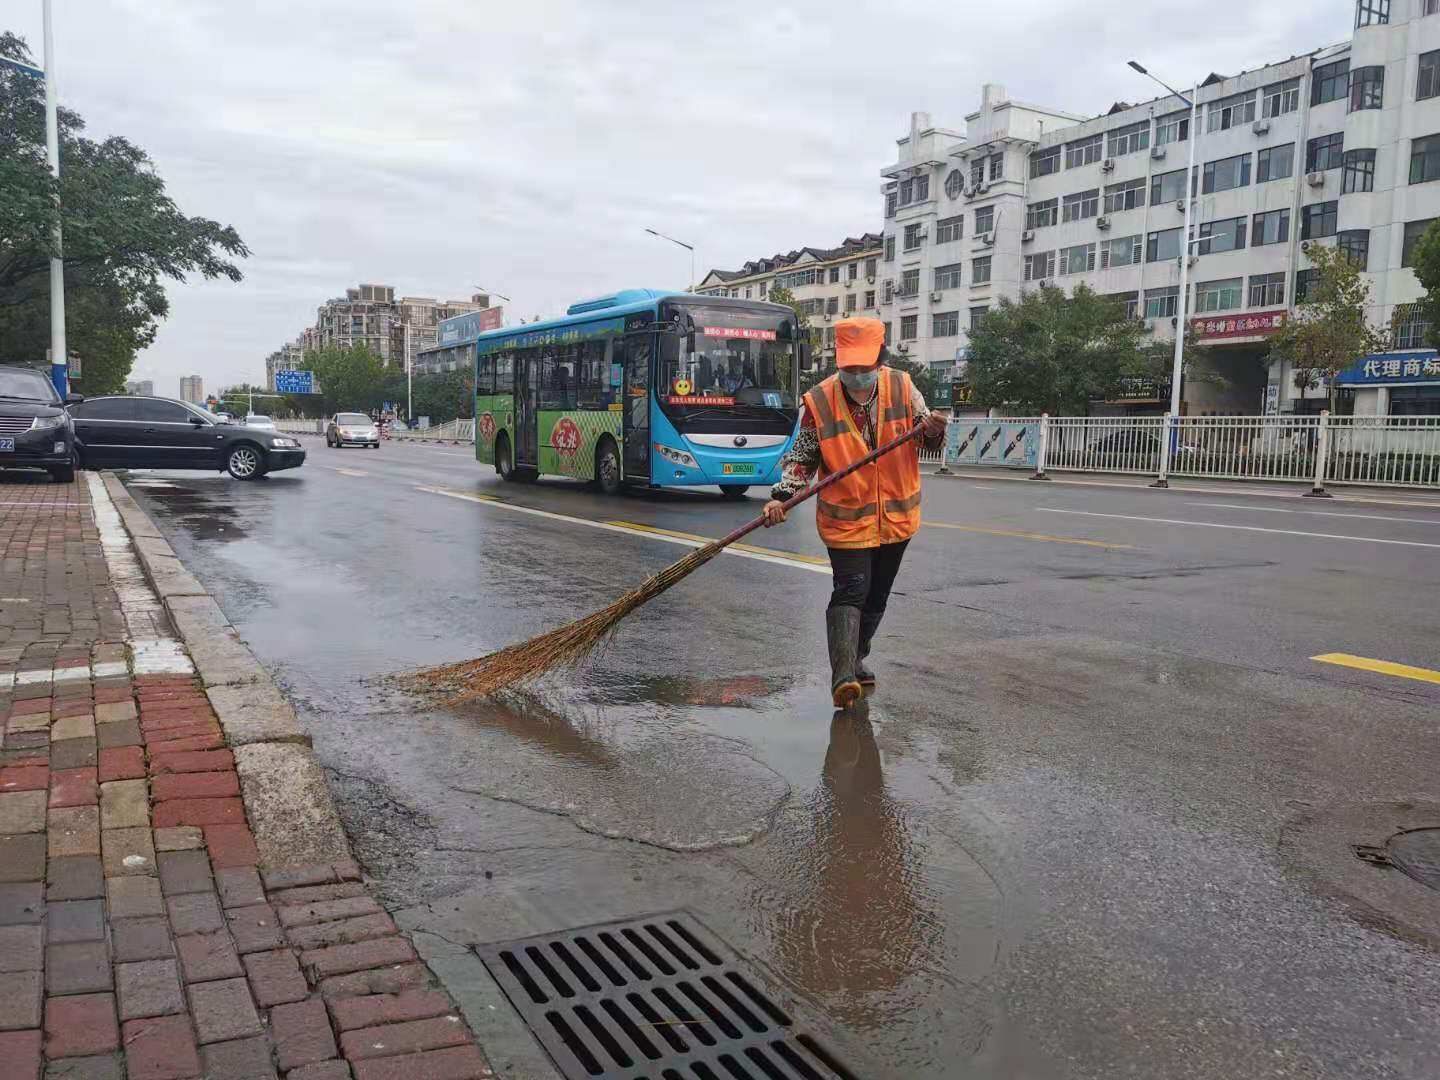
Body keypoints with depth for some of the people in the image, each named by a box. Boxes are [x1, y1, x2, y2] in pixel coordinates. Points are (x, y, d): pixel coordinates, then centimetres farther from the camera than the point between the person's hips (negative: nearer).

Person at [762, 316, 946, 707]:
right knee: (851, 590, -16)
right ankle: (843, 675, -18)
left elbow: (927, 436, 3)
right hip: (845, 518, -4)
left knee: (876, 595, 15)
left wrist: (933, 430, -21)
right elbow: (801, 457, -4)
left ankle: (854, 659, 33)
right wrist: (782, 495, -20)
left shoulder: (902, 387, -4)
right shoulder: (820, 401, -11)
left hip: (896, 515, 4)